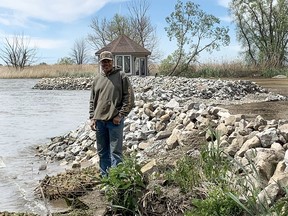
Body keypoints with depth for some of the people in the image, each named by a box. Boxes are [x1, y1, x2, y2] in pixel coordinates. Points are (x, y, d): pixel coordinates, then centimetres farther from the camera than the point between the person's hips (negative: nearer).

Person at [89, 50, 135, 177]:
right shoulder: (97, 78, 13)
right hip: (99, 120, 5)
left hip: (115, 120, -5)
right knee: (102, 151, 13)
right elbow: (92, 100, 17)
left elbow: (129, 97, -6)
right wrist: (92, 118, 7)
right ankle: (104, 176, 24)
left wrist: (120, 115, -11)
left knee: (115, 151, -3)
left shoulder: (121, 76, -1)